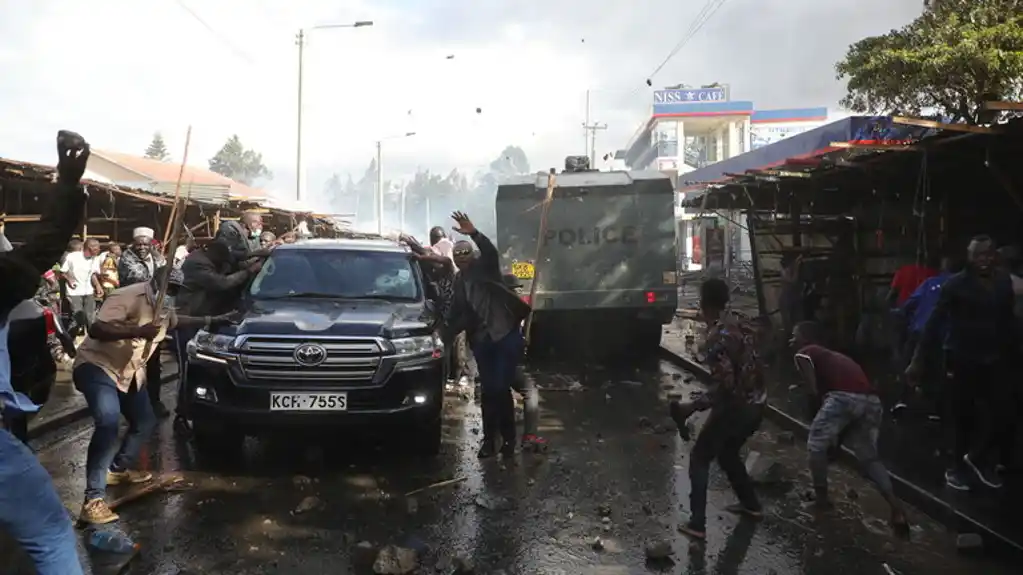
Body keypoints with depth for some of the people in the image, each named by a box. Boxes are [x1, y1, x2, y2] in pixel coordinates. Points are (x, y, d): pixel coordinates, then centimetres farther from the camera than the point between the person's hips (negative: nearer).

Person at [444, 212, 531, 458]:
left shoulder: (486, 268, -5)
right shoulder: (459, 281, 11)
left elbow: (491, 253, -27)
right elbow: (458, 312, 16)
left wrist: (474, 233, -43)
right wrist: (447, 333, 4)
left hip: (506, 335, -5)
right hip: (482, 340, 5)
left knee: (501, 389, -6)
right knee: (488, 391, 8)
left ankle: (508, 439, 9)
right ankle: (489, 439, 17)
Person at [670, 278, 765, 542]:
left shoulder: (715, 337, -22)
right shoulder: (744, 323, 2)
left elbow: (724, 385, -27)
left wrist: (691, 407, -23)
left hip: (734, 407, -8)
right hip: (757, 403, 8)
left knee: (700, 459, 7)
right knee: (727, 453, 29)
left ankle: (697, 524, 6)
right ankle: (751, 504, 41)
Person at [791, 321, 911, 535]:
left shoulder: (804, 354, 15)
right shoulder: (834, 356, 38)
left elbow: (813, 389, 0)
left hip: (843, 397, -7)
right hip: (872, 400, 7)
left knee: (816, 444, 13)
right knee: (869, 456, 18)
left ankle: (821, 496, 20)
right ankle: (896, 508, 5)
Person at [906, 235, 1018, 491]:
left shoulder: (1004, 282, 4)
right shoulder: (956, 284, -9)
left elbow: (1009, 320, 8)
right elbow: (934, 323, -12)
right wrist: (918, 360, -16)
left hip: (995, 360, 4)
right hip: (963, 360, -4)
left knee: (1000, 416, 6)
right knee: (961, 415, 5)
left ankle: (978, 457, 31)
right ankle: (956, 466, 23)